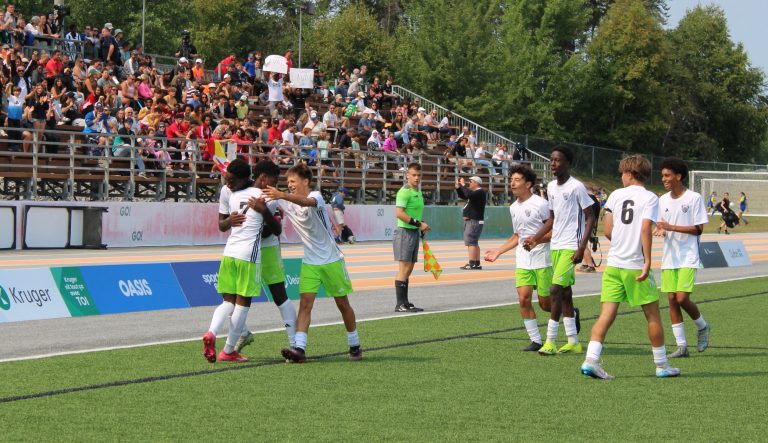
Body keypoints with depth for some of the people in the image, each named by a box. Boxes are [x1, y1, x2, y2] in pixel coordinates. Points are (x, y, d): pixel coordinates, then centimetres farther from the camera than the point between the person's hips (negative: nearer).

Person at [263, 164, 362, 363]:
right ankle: (299, 348, -20)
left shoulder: (316, 196, -17)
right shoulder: (287, 202, 1)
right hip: (309, 262, 4)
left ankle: (355, 346, 23)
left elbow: (306, 202, -40)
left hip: (332, 260, -4)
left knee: (343, 304, 8)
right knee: (305, 303, -12)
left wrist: (282, 195, -55)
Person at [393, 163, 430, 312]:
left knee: (409, 269, 11)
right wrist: (418, 223, -22)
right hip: (405, 232, -9)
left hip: (414, 233, 9)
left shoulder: (418, 192, 15)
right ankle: (400, 304, -10)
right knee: (404, 269, -10)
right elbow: (399, 213, -23)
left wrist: (422, 227, 16)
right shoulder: (404, 192, -13)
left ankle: (405, 303, 15)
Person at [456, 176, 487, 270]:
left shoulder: (480, 192, -13)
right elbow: (462, 196, 29)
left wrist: (463, 185, -19)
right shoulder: (475, 192, 19)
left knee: (471, 242, -16)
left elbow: (469, 195, -31)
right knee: (474, 243, 16)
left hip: (474, 221, -11)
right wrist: (458, 186, 15)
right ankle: (477, 264, 22)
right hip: (470, 221, 11)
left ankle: (472, 264, -21)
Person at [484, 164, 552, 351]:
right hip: (523, 262, 6)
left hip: (542, 260, -6)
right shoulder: (514, 208, 12)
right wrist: (497, 252, 20)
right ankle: (535, 341, 1)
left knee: (545, 304, 0)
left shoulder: (540, 204, -11)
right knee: (523, 299, -7)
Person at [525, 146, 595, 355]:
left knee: (556, 289, -14)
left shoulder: (576, 187, -11)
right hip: (555, 246, 8)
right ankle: (573, 342, 16)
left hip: (571, 247, -8)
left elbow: (590, 217, -10)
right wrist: (535, 238, 12)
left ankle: (550, 341, -12)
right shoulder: (551, 187, 12)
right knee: (564, 293, 10)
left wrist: (582, 246, -18)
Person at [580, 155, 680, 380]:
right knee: (653, 314, 8)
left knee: (607, 314, 0)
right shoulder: (650, 198, -3)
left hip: (613, 264, 3)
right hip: (636, 265, -3)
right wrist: (647, 262, -17)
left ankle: (591, 359, -15)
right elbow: (645, 229, -15)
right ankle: (661, 365, 14)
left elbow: (608, 231, 5)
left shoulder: (615, 195, 7)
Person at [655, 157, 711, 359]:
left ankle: (703, 327, 14)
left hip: (688, 258, -5)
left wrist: (671, 227, -18)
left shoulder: (694, 198, -7)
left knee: (682, 298, -14)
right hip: (669, 258, 6)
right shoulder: (663, 200, 10)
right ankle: (681, 345, 6)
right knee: (672, 299, 1)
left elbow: (698, 229, -10)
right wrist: (661, 231, -8)